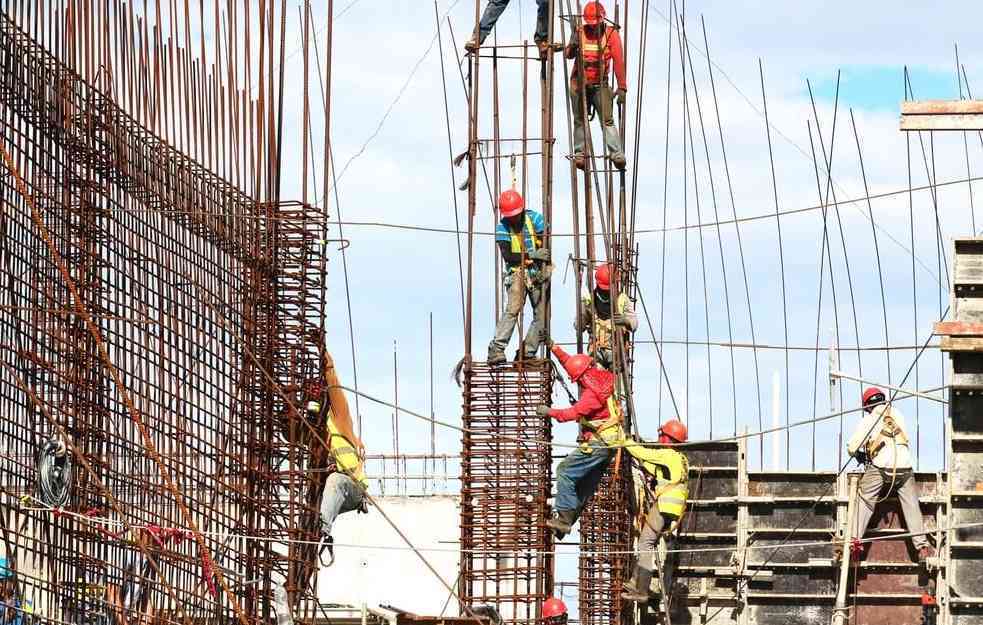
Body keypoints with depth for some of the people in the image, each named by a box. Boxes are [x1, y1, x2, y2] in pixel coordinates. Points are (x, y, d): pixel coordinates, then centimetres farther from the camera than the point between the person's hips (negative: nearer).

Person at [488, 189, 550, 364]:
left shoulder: (534, 219, -1)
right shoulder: (502, 228, -4)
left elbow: (545, 247, -5)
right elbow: (507, 256, -14)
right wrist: (531, 255, -23)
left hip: (538, 273, 3)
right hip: (517, 273, -3)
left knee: (542, 316, -2)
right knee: (513, 309, -22)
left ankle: (527, 351, 4)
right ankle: (497, 349, -27)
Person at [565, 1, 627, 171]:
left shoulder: (611, 34, -7)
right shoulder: (579, 33, -2)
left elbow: (619, 62, -12)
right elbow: (568, 54, -12)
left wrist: (622, 87, -19)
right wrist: (572, 47, -36)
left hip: (600, 85, -2)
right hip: (579, 83, 2)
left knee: (607, 119, -12)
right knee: (580, 120, 6)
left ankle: (617, 155, -20)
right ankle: (580, 154, 10)